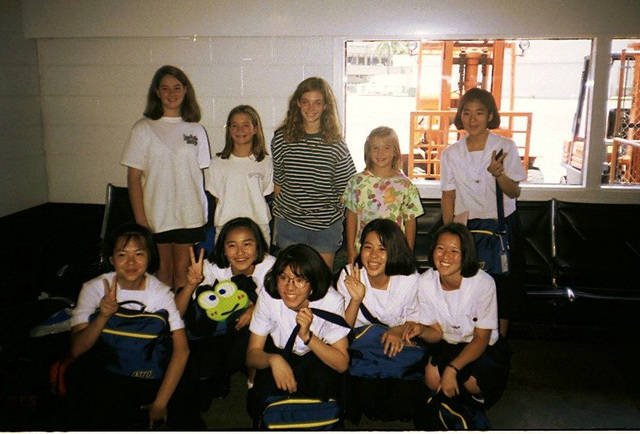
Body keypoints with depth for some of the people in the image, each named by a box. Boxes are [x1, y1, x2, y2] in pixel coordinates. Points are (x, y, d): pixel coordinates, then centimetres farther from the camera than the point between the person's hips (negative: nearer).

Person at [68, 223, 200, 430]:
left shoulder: (161, 292, -9)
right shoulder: (94, 288, -8)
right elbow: (77, 349, -16)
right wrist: (103, 316, -33)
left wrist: (160, 402, -20)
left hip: (149, 374, 1)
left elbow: (181, 349, -16)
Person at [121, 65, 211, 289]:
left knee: (183, 271, 7)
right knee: (162, 270, 9)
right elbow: (134, 177, -3)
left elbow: (201, 174, 9)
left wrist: (204, 213, 3)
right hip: (156, 215, -1)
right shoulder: (144, 128, -1)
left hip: (190, 215, 2)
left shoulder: (196, 130, 6)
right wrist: (140, 219, -8)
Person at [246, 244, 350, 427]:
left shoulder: (331, 301, -27)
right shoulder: (268, 297, -23)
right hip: (280, 356, 1)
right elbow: (252, 354, -17)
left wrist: (307, 336, -38)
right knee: (263, 396, -27)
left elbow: (342, 364, -23)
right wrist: (274, 359, -40)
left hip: (318, 359, 0)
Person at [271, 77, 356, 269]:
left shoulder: (336, 144, -4)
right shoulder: (282, 139, -1)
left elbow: (345, 189, 1)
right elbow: (278, 183, 6)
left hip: (326, 226, -1)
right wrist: (276, 223, 8)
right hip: (289, 223, 1)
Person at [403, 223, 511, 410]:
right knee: (432, 377, -25)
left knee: (471, 382, -30)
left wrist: (451, 368, -29)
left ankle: (479, 396, 7)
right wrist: (420, 330, -30)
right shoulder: (425, 282, -15)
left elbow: (481, 339, -17)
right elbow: (437, 333, -6)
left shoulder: (483, 283, -25)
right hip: (448, 345, 3)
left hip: (486, 347, -2)